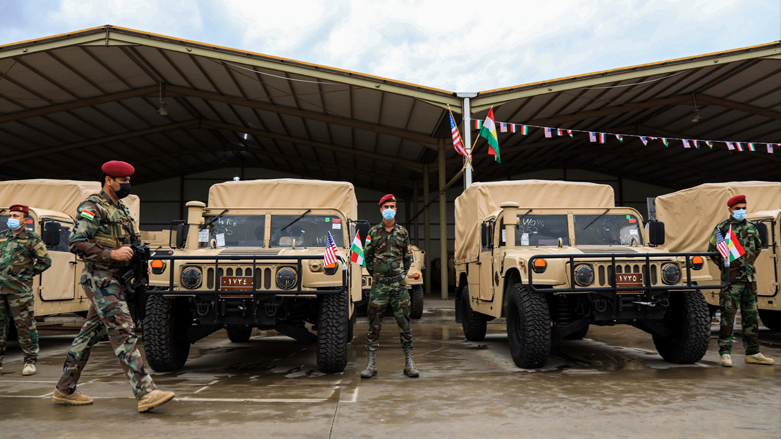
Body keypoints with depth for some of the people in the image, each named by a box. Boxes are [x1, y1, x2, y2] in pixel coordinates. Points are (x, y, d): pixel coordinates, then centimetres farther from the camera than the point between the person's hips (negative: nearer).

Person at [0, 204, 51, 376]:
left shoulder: (32, 238, 0)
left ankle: (30, 362, 8)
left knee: (25, 326, -1)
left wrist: (28, 273, -1)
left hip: (19, 290, -5)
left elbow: (45, 261, 0)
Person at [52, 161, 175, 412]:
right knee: (123, 334, -13)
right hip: (100, 279, -9)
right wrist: (112, 254, -23)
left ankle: (65, 390, 26)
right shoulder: (91, 208, -9)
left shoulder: (122, 210, 18)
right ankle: (145, 393, -15)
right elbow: (76, 243, -16)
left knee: (90, 334, 15)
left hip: (114, 279, 9)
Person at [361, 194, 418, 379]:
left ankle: (409, 364, 10)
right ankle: (371, 364, 9)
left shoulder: (403, 232, 8)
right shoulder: (373, 232, 6)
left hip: (399, 284, 0)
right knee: (374, 323, 1)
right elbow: (367, 256, 10)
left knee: (404, 322, 2)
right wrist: (375, 274, 7)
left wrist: (401, 274, 7)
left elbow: (408, 258, 14)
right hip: (379, 284, 0)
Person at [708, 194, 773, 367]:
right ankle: (725, 353, 0)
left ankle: (752, 353, 19)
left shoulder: (751, 228, 12)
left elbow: (758, 247, 26)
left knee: (751, 316, 10)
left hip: (750, 277, 6)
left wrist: (749, 263, 16)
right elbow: (712, 250, -4)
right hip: (731, 279, -6)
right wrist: (725, 266, -1)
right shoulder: (722, 228, -4)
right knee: (728, 316, -5)